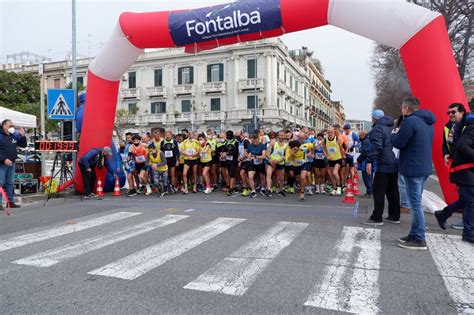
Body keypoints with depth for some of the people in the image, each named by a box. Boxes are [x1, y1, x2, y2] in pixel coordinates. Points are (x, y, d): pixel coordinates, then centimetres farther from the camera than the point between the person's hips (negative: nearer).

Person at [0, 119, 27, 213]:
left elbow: (23, 145, 13)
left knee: (10, 183, 12)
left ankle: (10, 201, 18)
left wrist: (22, 136, -2)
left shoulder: (14, 135, 9)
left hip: (11, 163, 6)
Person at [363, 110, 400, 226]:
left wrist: (369, 161, -25)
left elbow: (376, 146, -23)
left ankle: (376, 218, -4)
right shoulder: (391, 127, 18)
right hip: (395, 164, 9)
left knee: (379, 191, -5)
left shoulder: (378, 128, -10)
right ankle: (394, 216, 20)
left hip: (383, 165, -9)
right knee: (393, 191, 13)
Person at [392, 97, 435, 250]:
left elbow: (398, 143, -15)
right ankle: (414, 234, 23)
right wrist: (400, 134, 15)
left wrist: (394, 134, 7)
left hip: (413, 169, -9)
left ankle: (419, 240, 2)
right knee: (416, 203, 16)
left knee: (416, 204, -4)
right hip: (424, 167, 9)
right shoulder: (428, 122, 15)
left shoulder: (410, 121, -15)